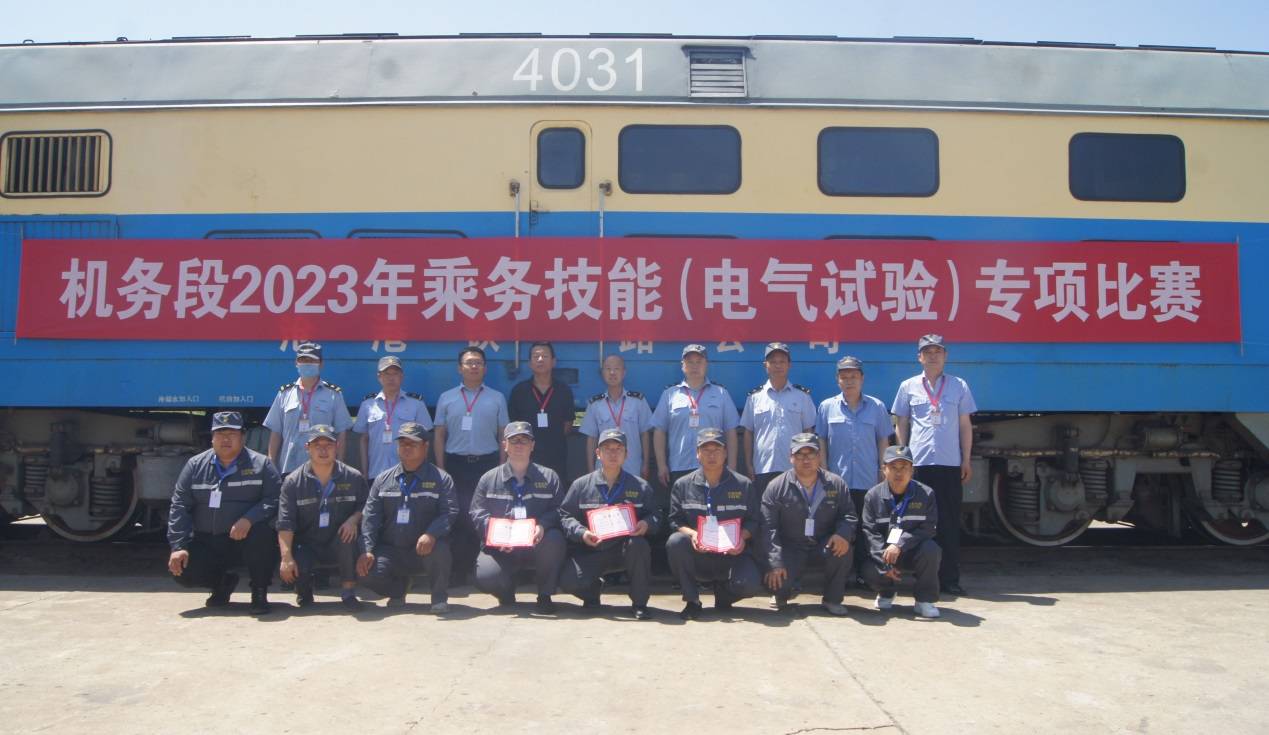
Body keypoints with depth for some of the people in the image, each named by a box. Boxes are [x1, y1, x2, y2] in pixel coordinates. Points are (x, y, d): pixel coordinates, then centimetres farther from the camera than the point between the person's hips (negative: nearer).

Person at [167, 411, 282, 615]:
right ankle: (223, 582, 16)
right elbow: (179, 506, 4)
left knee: (262, 533, -36)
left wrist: (248, 520, -30)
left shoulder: (261, 464, -1)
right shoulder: (195, 465, 8)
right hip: (206, 543, 4)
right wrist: (178, 546, -7)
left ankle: (259, 592, -12)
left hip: (246, 541, -3)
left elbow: (274, 500, -12)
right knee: (182, 571, -19)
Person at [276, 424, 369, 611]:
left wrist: (354, 519, -19)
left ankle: (349, 591, -14)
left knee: (349, 533, -34)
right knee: (288, 570, -28)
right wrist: (286, 557, -22)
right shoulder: (293, 482, -4)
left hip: (340, 545, 0)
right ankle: (304, 588, 13)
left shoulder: (354, 478, -1)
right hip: (307, 547, 0)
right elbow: (285, 524, -11)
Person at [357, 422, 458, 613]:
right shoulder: (383, 479, 11)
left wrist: (431, 534, -32)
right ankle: (399, 588, 13)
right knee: (368, 572, -23)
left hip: (424, 551, -3)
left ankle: (440, 599, -9)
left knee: (439, 550, -36)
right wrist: (367, 550, -10)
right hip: (389, 551, 3)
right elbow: (371, 517, 4)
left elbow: (450, 512, -12)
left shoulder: (441, 479, 1)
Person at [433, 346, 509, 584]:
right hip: (456, 463, 0)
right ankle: (458, 570, 7)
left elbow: (503, 435, 7)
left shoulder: (497, 399, 7)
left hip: (487, 463, 0)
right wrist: (441, 470, 1)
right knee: (458, 516, 0)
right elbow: (440, 435, 8)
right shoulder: (446, 398, 8)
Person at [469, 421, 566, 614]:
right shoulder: (489, 479, 11)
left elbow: (558, 511, -1)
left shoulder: (549, 477, 10)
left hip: (537, 546, 0)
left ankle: (545, 595, -10)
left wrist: (542, 526, -22)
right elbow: (478, 514, 4)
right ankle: (506, 594, 12)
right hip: (499, 549, 0)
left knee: (554, 539, -34)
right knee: (484, 577, -29)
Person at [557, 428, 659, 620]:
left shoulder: (641, 487, 7)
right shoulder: (581, 485, 6)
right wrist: (581, 532, -14)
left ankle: (640, 603, -16)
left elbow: (655, 516, 6)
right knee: (568, 581, -26)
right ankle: (592, 591, 14)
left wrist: (647, 523, -17)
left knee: (638, 544, -36)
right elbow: (565, 515, 4)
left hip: (625, 550, 0)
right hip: (589, 551, 0)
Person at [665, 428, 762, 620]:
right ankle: (691, 600, -10)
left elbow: (754, 520, 4)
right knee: (675, 541, -32)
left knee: (750, 585, -29)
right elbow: (675, 521, 2)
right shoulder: (683, 485, 5)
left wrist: (742, 536, -17)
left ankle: (723, 592, 12)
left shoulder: (743, 485, 4)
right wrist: (691, 534, -19)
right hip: (697, 556, 0)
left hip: (732, 555, 0)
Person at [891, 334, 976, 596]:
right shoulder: (908, 387, 8)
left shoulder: (959, 386, 8)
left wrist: (966, 460, 5)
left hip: (950, 464, 0)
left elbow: (965, 426, 10)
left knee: (949, 522, 2)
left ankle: (949, 579, 9)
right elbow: (901, 425, 10)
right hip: (917, 463, 0)